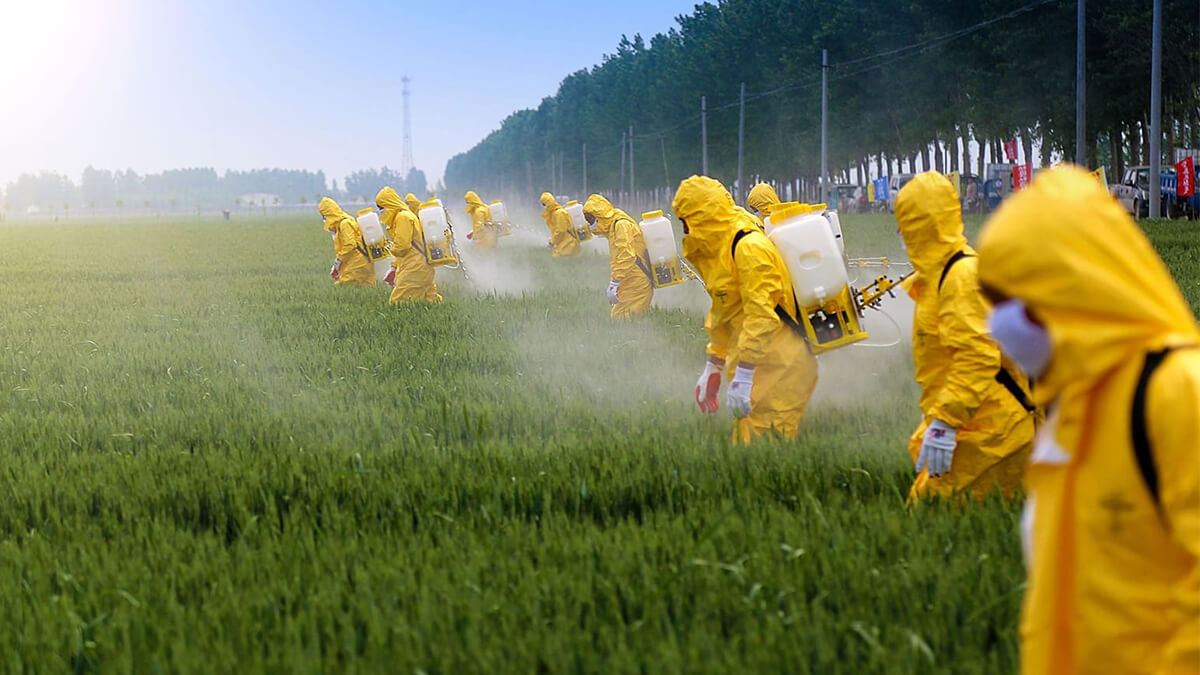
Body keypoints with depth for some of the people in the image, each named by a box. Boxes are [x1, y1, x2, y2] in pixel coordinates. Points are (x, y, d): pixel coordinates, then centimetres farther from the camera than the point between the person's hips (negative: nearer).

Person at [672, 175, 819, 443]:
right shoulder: (718, 248, 17)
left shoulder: (749, 247, -16)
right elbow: (721, 314, 26)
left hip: (779, 369, -10)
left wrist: (742, 378, -25)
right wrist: (713, 369, 27)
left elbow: (761, 316, -23)